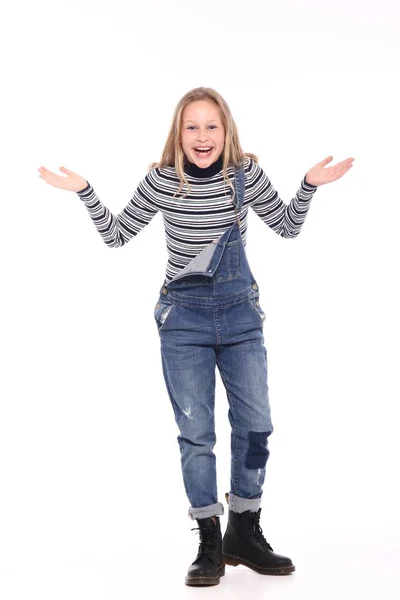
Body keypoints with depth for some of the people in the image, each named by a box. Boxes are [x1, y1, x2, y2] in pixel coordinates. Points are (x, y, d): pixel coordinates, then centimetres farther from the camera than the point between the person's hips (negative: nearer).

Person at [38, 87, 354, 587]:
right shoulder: (162, 180, -8)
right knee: (195, 432, 1)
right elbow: (117, 235, 3)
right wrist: (85, 193, -8)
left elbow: (287, 227, 8)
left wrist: (309, 186, -6)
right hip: (184, 316, -2)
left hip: (240, 311, 2)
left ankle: (244, 534, 25)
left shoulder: (246, 173, -5)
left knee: (256, 425, 5)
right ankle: (210, 544, 16)